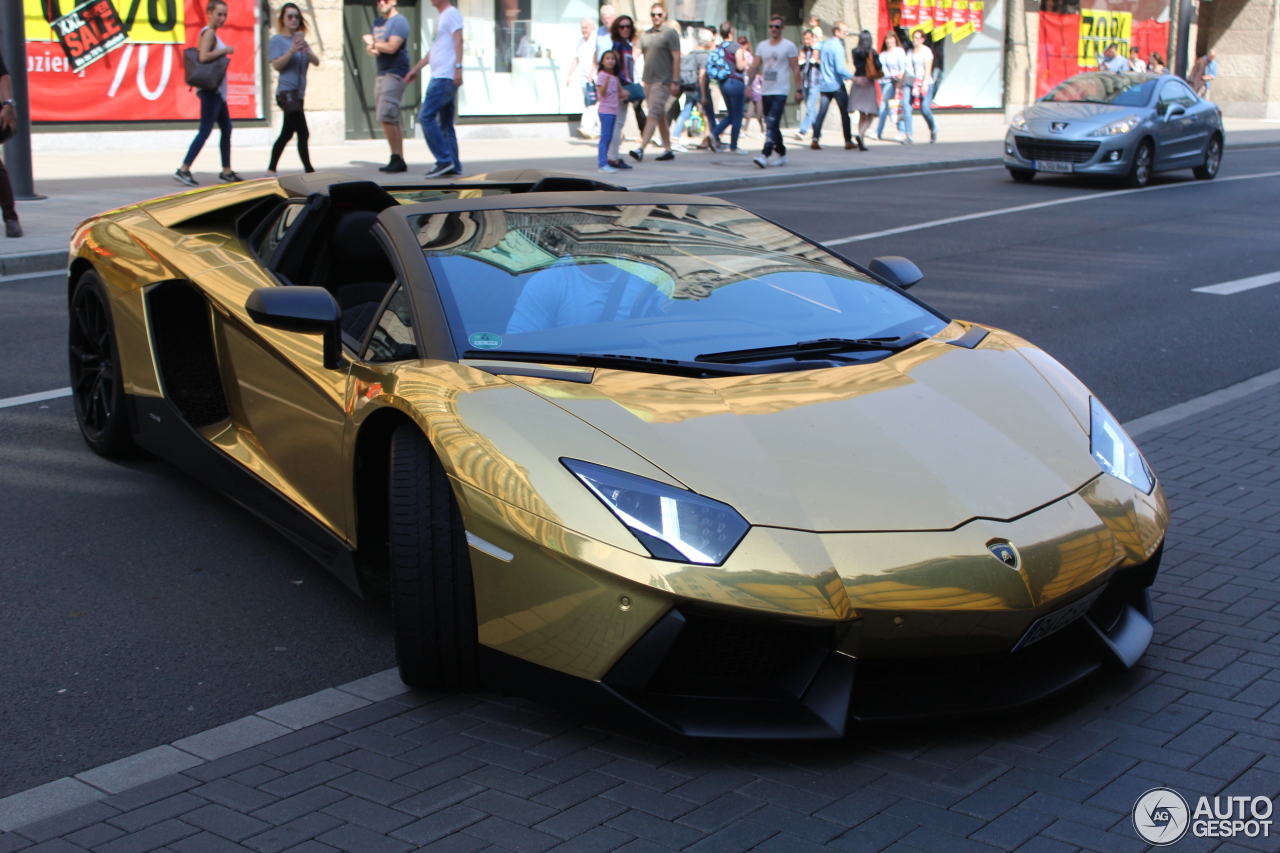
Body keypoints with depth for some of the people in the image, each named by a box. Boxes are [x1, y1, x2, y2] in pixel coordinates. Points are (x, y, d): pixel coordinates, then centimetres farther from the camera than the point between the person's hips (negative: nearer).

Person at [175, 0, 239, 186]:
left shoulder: (212, 33, 17)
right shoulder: (209, 32, -11)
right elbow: (203, 56, -24)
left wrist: (222, 54, 9)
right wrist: (224, 50, -16)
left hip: (218, 90, 10)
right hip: (211, 89, -10)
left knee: (226, 129, 12)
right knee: (205, 130, -11)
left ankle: (226, 172, 16)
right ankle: (183, 170, -12)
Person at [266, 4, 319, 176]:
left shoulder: (300, 39, 14)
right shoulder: (277, 39, -3)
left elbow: (316, 62, 3)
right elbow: (276, 65, -14)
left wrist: (306, 50, -17)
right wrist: (291, 51, -25)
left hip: (298, 93, 7)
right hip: (286, 92, -7)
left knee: (287, 134, 11)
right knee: (303, 133, -14)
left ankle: (271, 171, 19)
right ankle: (309, 171, -14)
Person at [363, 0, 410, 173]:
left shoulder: (399, 21, -8)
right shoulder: (377, 22, 19)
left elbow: (391, 47, -19)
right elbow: (369, 48, 17)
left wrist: (372, 42, -3)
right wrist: (371, 49, -7)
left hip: (395, 74, -9)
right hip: (381, 74, 9)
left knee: (386, 117, -17)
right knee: (392, 120, 8)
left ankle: (396, 158, -14)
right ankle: (400, 161, 10)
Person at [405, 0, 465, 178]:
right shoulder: (442, 17, 23)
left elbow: (458, 41, -17)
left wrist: (458, 67, -27)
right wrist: (416, 69, 32)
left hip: (445, 77, -10)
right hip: (441, 77, 10)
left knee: (426, 117, -12)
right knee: (445, 124, 9)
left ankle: (444, 160, -12)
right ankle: (453, 166, 9)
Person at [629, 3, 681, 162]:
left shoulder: (670, 33, -4)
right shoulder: (645, 34, 14)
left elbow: (676, 58, -8)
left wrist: (675, 81, -14)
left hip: (662, 81, -7)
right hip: (648, 81, 7)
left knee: (653, 115, -13)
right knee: (660, 116, 11)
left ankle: (641, 148, -21)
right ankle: (668, 150, 18)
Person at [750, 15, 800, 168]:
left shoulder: (789, 46, -1)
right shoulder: (762, 46, 13)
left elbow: (796, 69, -1)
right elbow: (755, 66, 13)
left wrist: (798, 90, -5)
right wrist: (754, 70, -9)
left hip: (780, 92, -6)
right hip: (765, 91, 6)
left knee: (772, 124, -17)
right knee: (771, 125, 11)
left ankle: (765, 156, -25)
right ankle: (781, 154, 24)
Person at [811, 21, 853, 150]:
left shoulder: (825, 44, 10)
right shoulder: (837, 46, -14)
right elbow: (840, 69, -21)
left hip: (825, 84, 7)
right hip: (837, 85, -7)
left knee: (821, 112, 4)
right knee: (845, 112, 1)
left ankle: (815, 139, -4)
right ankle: (848, 141, 2)